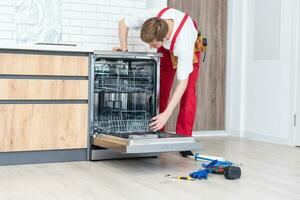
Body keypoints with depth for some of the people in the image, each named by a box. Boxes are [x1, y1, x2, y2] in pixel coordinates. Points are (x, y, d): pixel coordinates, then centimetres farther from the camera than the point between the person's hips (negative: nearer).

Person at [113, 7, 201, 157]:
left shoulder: (184, 44, -46)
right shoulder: (150, 16, -37)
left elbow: (183, 82, -42)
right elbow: (123, 23, -15)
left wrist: (167, 114, -45)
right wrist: (124, 46, -29)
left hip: (190, 49, -3)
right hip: (166, 49, 4)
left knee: (188, 93, -17)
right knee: (160, 91, -5)